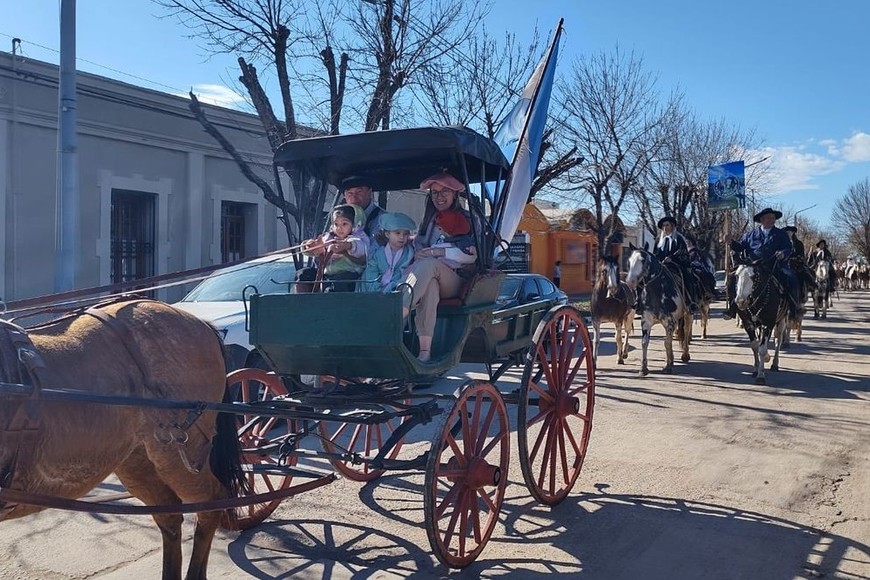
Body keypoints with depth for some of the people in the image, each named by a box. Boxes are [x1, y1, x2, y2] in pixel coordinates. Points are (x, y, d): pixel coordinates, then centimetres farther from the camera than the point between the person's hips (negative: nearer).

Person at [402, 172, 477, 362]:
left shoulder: (469, 220, 13)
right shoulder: (428, 220, 26)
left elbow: (472, 254, 0)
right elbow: (418, 245, 18)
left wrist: (440, 251, -10)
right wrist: (419, 254, -7)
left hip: (457, 281, -2)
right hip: (431, 276, 2)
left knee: (429, 265, -35)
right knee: (429, 285, -37)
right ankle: (425, 350, -50)